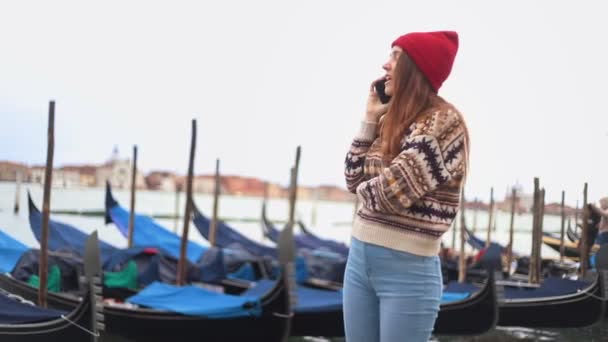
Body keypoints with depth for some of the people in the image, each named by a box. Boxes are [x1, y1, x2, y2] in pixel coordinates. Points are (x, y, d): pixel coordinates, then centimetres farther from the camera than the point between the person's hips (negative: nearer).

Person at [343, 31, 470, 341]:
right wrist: (370, 118, 5)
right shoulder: (393, 119, 11)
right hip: (360, 257, 8)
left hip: (408, 268, -8)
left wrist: (367, 189, 1)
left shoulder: (443, 121, -15)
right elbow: (354, 178, 10)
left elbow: (392, 191, -21)